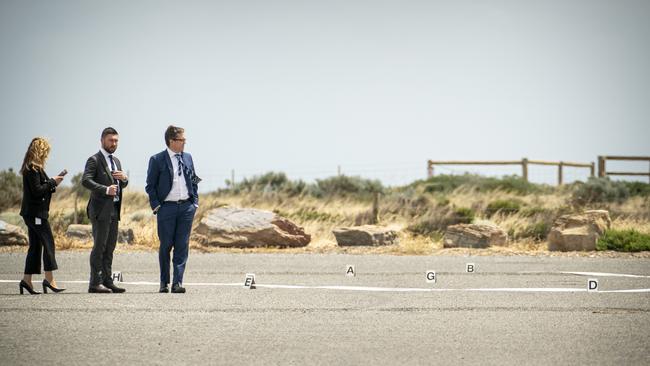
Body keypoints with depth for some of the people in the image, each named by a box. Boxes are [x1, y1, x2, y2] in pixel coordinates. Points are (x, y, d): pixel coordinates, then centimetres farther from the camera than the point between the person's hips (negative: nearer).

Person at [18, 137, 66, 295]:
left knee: (35, 246, 10)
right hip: (36, 212, -10)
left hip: (32, 212, 10)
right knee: (48, 242, -10)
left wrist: (52, 183, 6)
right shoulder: (33, 169, -14)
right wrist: (52, 182, -9)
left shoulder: (32, 168, 16)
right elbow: (37, 190, -20)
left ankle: (27, 280, 10)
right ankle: (49, 278, -13)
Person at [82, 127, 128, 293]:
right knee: (99, 246, -8)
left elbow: (122, 185, 24)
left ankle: (107, 281, 13)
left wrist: (124, 178, 1)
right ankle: (95, 283, -8)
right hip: (101, 209, -8)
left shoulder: (116, 161, 20)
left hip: (114, 210, 8)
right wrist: (105, 189, -26)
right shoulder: (94, 160, -6)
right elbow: (85, 180, -18)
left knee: (110, 247, 9)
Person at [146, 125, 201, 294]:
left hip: (186, 206, 3)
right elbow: (150, 185, -1)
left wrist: (195, 202, 8)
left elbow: (194, 181, 17)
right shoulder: (157, 160, -3)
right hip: (167, 207, -3)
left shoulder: (187, 158, 10)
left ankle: (177, 283, -2)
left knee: (182, 246, -2)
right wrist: (156, 206, -8)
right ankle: (164, 283, 15)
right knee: (166, 246, 4)